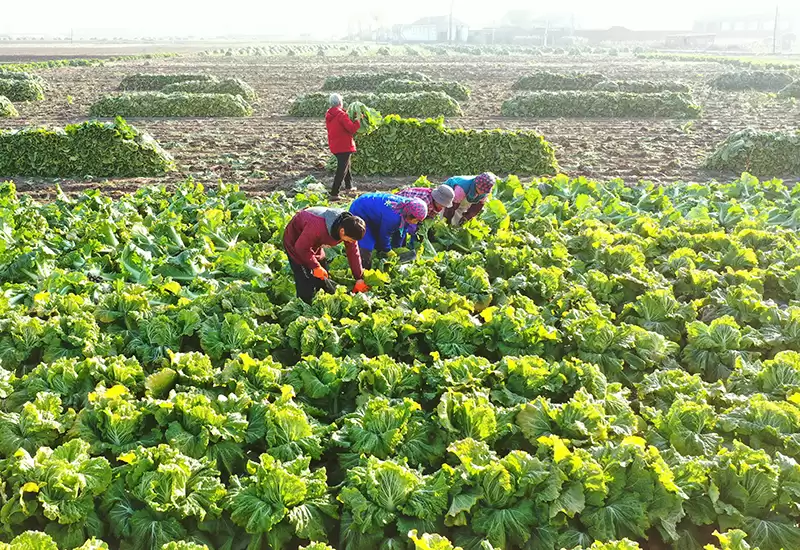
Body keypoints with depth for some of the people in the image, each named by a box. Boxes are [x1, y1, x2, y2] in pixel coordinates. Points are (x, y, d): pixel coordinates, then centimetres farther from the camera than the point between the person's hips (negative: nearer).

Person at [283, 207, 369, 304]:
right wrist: (315, 267, -21)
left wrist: (359, 278, -7)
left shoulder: (348, 227, -20)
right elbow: (302, 247, -29)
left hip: (315, 243, 7)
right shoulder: (318, 227, -43)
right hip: (295, 242, -7)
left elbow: (353, 252, -9)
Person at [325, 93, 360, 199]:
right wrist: (358, 120, -9)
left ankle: (349, 186, 42)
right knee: (342, 169, -4)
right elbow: (352, 128, -23)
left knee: (345, 165, 27)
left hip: (334, 145, 9)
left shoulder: (328, 115, 7)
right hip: (344, 146, -9)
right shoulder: (341, 114, -19)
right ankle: (334, 193, -8)